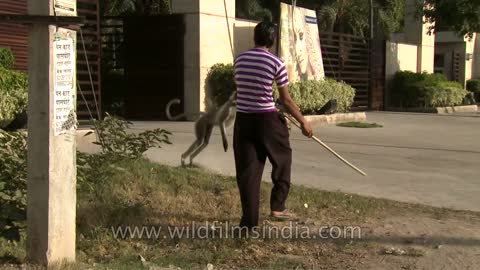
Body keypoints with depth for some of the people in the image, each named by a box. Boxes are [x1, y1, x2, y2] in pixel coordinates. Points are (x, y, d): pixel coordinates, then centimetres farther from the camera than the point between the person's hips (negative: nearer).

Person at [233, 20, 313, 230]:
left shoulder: (239, 60, 5)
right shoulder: (276, 63, -8)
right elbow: (286, 100, -4)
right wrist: (303, 121, 7)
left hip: (243, 119, 4)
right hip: (267, 119, -4)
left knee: (247, 168, 5)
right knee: (282, 160, 19)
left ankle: (249, 220, 6)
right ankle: (277, 206, 21)